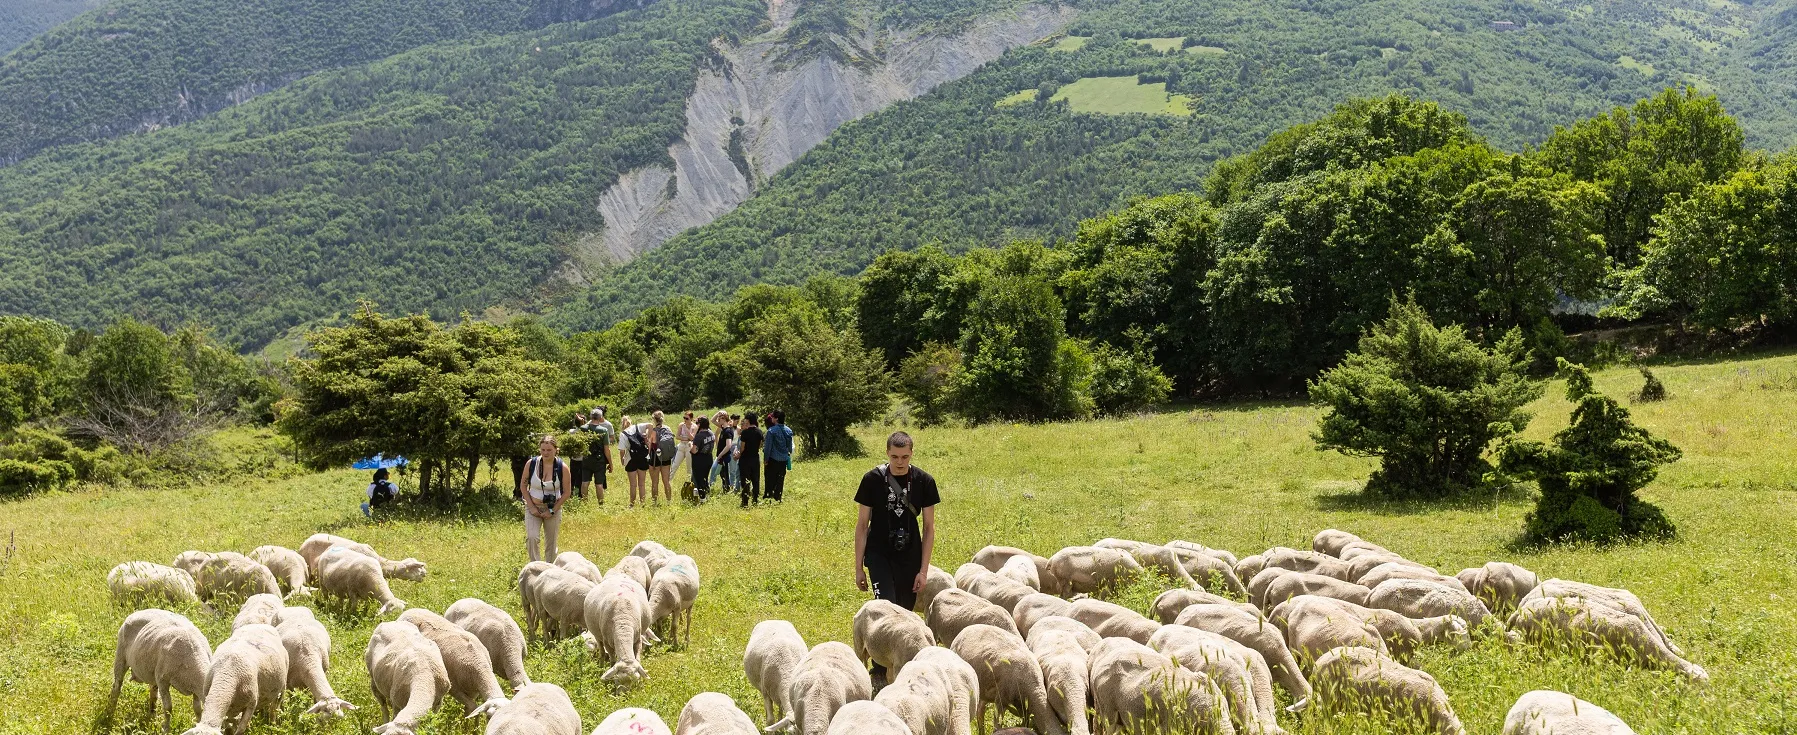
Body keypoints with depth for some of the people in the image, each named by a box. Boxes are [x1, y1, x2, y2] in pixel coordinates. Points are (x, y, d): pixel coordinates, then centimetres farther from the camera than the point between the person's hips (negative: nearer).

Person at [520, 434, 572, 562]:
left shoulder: (562, 468, -11)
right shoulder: (531, 464, -9)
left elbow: (566, 493, -5)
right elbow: (523, 486, 1)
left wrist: (552, 511, -9)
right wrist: (531, 507, -7)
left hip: (553, 509, 0)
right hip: (533, 507, 0)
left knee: (551, 542, 8)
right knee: (531, 537, -18)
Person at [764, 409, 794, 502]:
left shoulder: (771, 431, -13)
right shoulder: (789, 430, 3)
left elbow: (768, 446, -11)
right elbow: (790, 446, 10)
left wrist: (766, 459, -3)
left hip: (773, 459, -4)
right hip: (784, 459, 4)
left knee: (771, 479, 3)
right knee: (781, 479, 10)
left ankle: (769, 495, 2)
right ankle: (778, 497, 12)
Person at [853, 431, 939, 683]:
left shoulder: (923, 481, -5)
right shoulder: (873, 479, -9)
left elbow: (929, 527, 0)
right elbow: (862, 524, -2)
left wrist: (924, 570, -3)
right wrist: (858, 567, -2)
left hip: (910, 558, 2)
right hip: (879, 555, -2)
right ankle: (880, 668, -10)